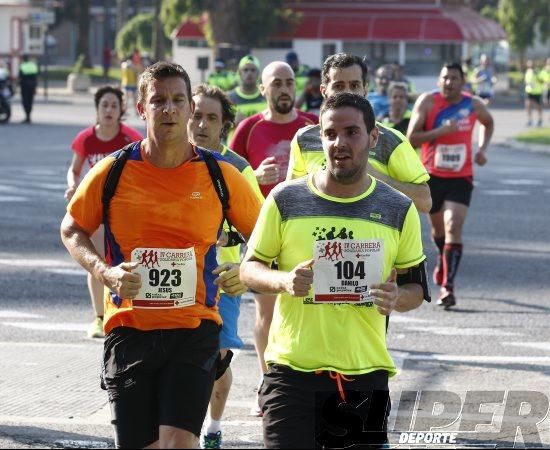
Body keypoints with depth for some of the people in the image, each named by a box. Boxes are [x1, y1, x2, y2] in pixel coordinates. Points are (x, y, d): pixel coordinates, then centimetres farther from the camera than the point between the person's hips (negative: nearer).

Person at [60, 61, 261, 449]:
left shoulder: (220, 174, 0)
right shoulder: (112, 171, -1)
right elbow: (72, 231, 11)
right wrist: (104, 271, -7)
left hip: (195, 329, -1)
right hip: (129, 327, 1)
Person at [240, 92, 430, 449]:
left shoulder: (399, 210, 5)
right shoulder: (285, 200, 2)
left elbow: (416, 287, 12)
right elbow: (249, 268, 8)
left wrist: (397, 298, -12)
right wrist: (284, 281, -14)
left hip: (366, 376, 1)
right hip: (292, 370, -1)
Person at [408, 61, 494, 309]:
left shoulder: (474, 105, -3)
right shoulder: (427, 102, -10)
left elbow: (488, 123, 20)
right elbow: (411, 138, -14)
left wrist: (482, 149, 5)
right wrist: (441, 130, -26)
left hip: (461, 178, -1)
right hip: (432, 175, 1)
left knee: (454, 228, -16)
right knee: (438, 227, 18)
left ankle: (448, 286, -17)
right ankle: (443, 260, 50)